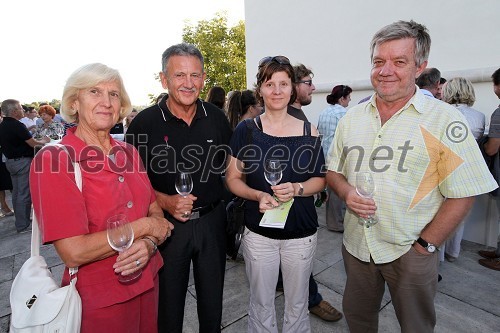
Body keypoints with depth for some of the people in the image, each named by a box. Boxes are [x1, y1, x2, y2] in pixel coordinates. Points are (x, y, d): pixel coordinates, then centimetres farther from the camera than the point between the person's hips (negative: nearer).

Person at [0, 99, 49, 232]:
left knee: (16, 192, 15)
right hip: (22, 162, -9)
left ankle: (20, 221, 26)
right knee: (24, 193, -3)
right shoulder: (17, 125, -18)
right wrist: (44, 141, 3)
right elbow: (33, 144, -16)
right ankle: (23, 225, 4)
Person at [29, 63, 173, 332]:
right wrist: (143, 226, -17)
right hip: (97, 298, -5)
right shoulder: (52, 159, -17)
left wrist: (148, 244, -16)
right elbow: (73, 253, -23)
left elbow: (155, 211, 4)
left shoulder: (128, 153, -1)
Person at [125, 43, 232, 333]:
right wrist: (165, 201, -19)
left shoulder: (217, 117, -2)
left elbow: (229, 165, 10)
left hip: (212, 220, 3)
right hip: (167, 224, -2)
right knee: (168, 310, 19)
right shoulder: (145, 123, -10)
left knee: (212, 303, 23)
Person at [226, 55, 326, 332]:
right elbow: (232, 178, -2)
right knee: (261, 305, 17)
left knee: (297, 305, 19)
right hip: (258, 232, -1)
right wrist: (258, 195, -20)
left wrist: (297, 189, -17)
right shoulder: (246, 130, -5)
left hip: (302, 234, 1)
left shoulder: (308, 131, -2)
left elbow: (320, 178, 3)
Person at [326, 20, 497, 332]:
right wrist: (347, 192, -12)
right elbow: (333, 170, 8)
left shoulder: (445, 119, -11)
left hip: (410, 251, -3)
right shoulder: (352, 117, 1)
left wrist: (426, 244, -11)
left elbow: (462, 193, -11)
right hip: (356, 245, 4)